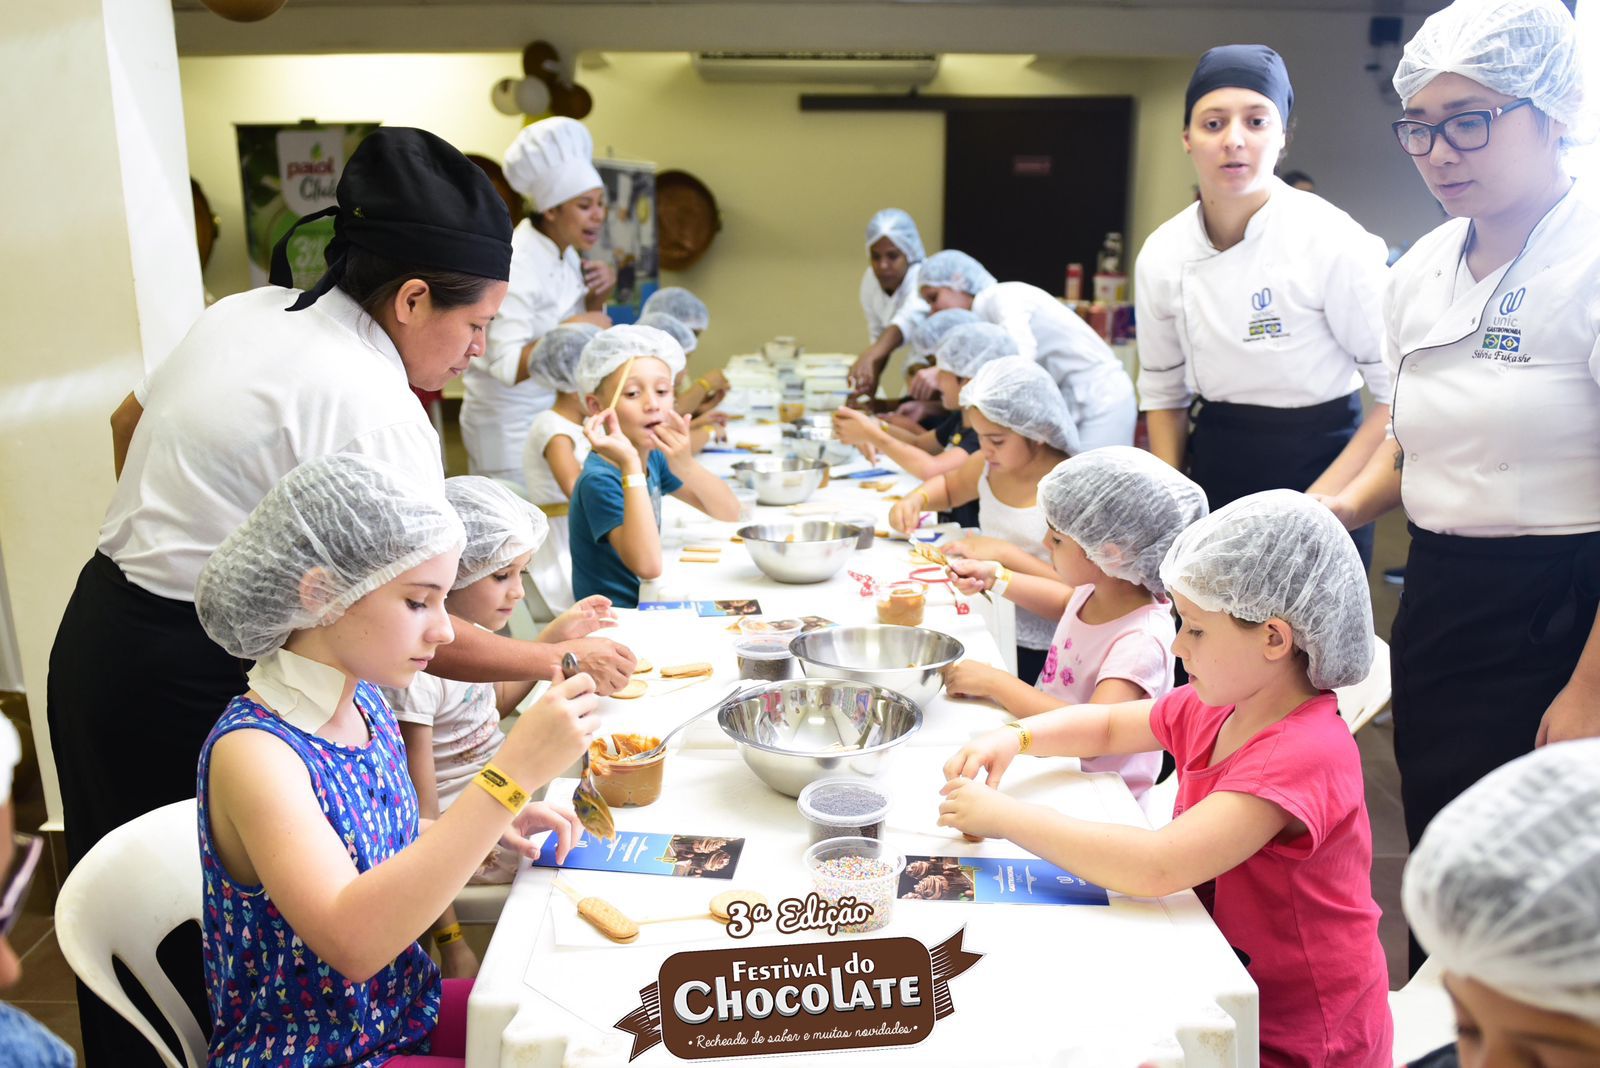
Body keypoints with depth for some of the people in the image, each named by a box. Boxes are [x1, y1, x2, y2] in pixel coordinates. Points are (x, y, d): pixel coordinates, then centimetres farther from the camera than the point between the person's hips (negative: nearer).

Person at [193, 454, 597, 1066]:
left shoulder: (366, 702, -3)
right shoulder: (253, 750, -25)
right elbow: (353, 941, -38)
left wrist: (487, 825, -3)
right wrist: (512, 776, -40)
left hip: (407, 1009, 7)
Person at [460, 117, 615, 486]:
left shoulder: (567, 254, 5)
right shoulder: (513, 265, -20)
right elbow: (507, 367, -25)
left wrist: (598, 296, -3)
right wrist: (570, 330, -30)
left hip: (553, 417, 8)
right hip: (511, 431, -8)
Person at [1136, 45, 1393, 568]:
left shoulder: (1334, 242, -16)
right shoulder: (1161, 255, -4)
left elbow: (1397, 395, -12)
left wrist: (1317, 505, -18)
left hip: (1321, 473, -3)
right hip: (1214, 477, 3)